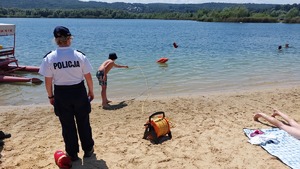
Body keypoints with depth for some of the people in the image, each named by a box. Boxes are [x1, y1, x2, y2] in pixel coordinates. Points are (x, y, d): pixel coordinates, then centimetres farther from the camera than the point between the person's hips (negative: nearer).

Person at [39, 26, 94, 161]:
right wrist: (91, 91, 11)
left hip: (61, 93, 0)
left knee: (67, 125, 15)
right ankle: (88, 150, 31)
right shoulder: (79, 55, -10)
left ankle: (72, 153, 28)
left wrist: (50, 96, 10)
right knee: (83, 123, 16)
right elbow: (88, 77, -4)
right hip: (79, 91, 0)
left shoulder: (49, 58, -10)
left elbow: (48, 81, -5)